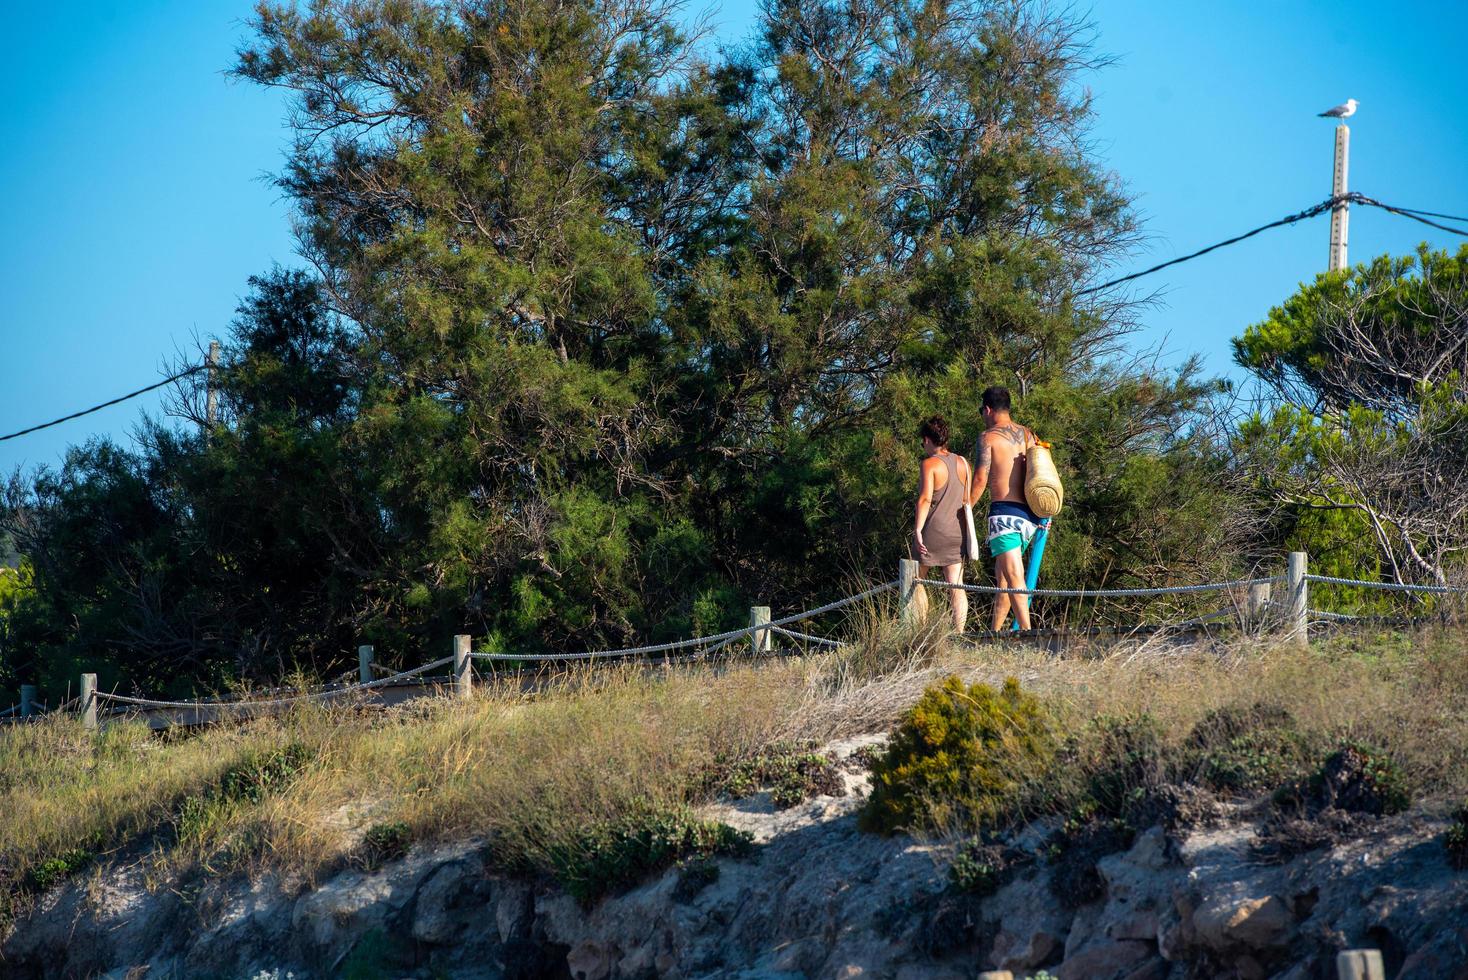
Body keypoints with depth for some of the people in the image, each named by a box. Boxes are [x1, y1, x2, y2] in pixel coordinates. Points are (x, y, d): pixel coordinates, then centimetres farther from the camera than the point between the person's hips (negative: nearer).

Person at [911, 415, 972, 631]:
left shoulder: (930, 464, -9)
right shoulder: (963, 463, 9)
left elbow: (925, 499, -19)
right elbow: (968, 498, 12)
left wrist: (918, 529, -20)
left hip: (932, 532, -5)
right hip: (957, 532, 5)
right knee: (956, 587, 2)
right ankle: (959, 632, -6)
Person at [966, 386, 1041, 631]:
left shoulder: (988, 437, -4)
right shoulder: (1028, 435, 15)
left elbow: (980, 480, -10)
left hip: (1005, 512, -7)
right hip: (1030, 514, 7)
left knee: (1014, 578, -14)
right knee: (1003, 575, 18)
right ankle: (995, 631, 23)